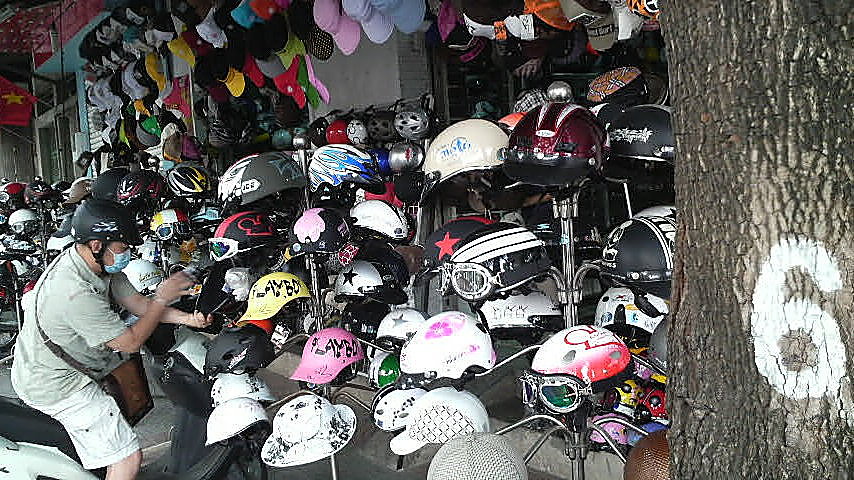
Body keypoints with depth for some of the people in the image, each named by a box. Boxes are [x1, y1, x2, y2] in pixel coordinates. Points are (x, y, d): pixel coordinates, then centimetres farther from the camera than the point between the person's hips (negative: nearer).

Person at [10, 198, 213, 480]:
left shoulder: (99, 263, -5)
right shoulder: (76, 293, -34)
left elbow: (138, 303, 1)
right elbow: (131, 342, -23)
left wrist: (187, 318, -11)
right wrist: (162, 299, -15)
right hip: (55, 387, -10)